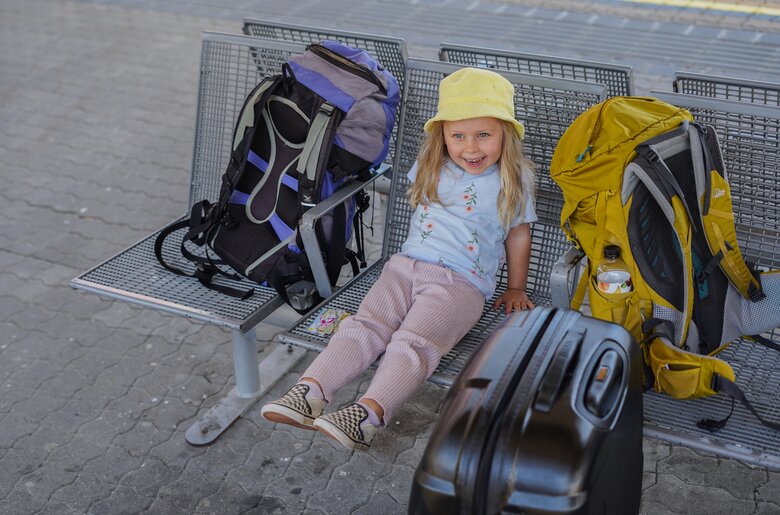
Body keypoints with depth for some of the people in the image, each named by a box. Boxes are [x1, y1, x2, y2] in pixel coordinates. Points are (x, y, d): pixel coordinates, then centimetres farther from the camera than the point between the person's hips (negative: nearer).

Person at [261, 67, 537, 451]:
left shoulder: (513, 181, 1)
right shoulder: (430, 167, 11)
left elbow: (519, 234, 12)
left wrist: (515, 290, 17)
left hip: (462, 282, -4)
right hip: (407, 264, 4)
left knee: (412, 343, -27)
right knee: (362, 327, -17)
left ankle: (367, 415, -44)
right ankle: (309, 392, -30)